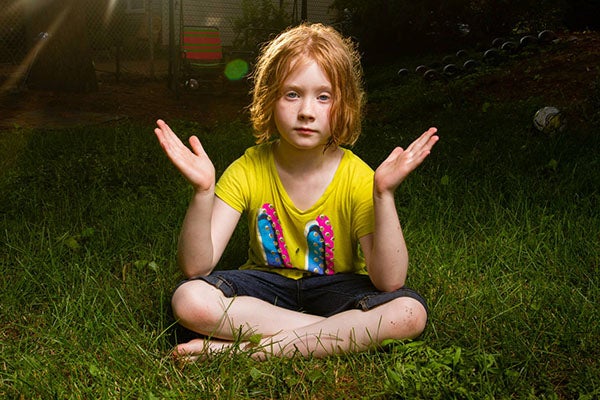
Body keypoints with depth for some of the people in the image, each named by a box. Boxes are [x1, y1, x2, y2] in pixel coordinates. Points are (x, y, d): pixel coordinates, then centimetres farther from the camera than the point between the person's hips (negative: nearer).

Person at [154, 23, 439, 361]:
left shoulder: (356, 178, -16)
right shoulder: (248, 170, -12)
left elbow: (389, 282, -25)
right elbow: (195, 267, -18)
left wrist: (384, 194, -35)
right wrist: (203, 191, -34)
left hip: (336, 288, 0)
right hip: (267, 285, 1)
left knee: (411, 313, -30)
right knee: (189, 300, -27)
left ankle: (250, 348, -25)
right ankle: (342, 334, -19)